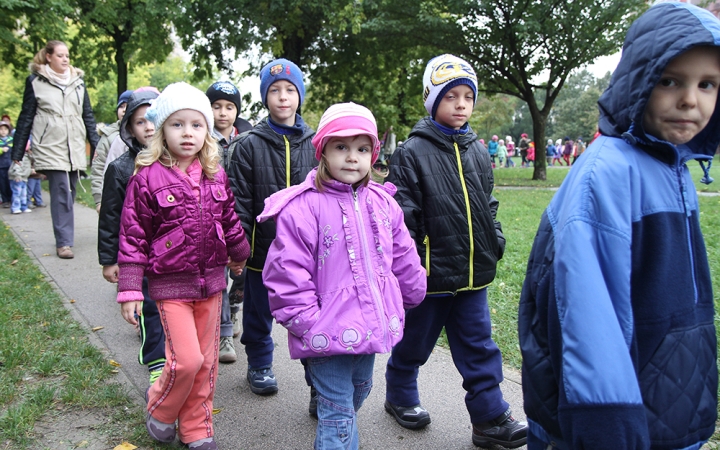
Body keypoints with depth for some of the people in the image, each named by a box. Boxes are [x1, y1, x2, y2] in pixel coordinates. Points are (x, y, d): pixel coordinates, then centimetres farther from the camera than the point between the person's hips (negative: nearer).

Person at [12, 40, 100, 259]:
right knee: (61, 194, -12)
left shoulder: (77, 81, 13)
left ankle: (63, 238, 18)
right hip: (51, 148, -4)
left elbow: (88, 115, 16)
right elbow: (26, 118, 4)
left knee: (68, 194, 8)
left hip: (75, 148, 4)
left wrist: (96, 145, 8)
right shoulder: (36, 82, 3)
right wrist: (17, 153, 2)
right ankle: (64, 242, -9)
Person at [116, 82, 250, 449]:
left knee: (207, 362, 12)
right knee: (186, 360, -10)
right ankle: (160, 410, 22)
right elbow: (133, 236, -8)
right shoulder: (148, 177, -9)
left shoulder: (216, 175, 3)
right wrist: (130, 289, -9)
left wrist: (239, 254, 28)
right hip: (171, 284, -4)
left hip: (211, 281, 5)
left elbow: (230, 220, 16)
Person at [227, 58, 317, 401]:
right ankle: (259, 365, 38)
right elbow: (240, 202, -3)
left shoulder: (315, 144, 5)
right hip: (264, 247, 0)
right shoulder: (249, 145, -2)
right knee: (259, 313, 16)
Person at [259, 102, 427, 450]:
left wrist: (414, 296, 22)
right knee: (338, 413, 1)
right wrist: (308, 323, -18)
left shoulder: (382, 203, 4)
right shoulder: (302, 207, -16)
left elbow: (403, 258, 15)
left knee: (358, 391, 27)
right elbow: (287, 274, -18)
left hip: (369, 327, 7)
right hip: (328, 333, -7)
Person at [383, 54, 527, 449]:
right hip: (431, 271, -5)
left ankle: (490, 417, 19)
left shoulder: (477, 152, 10)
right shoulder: (412, 152, -10)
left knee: (479, 345, 10)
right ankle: (400, 395, 37)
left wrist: (495, 240, 8)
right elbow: (402, 213, -12)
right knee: (415, 339, 14)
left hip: (473, 270, 5)